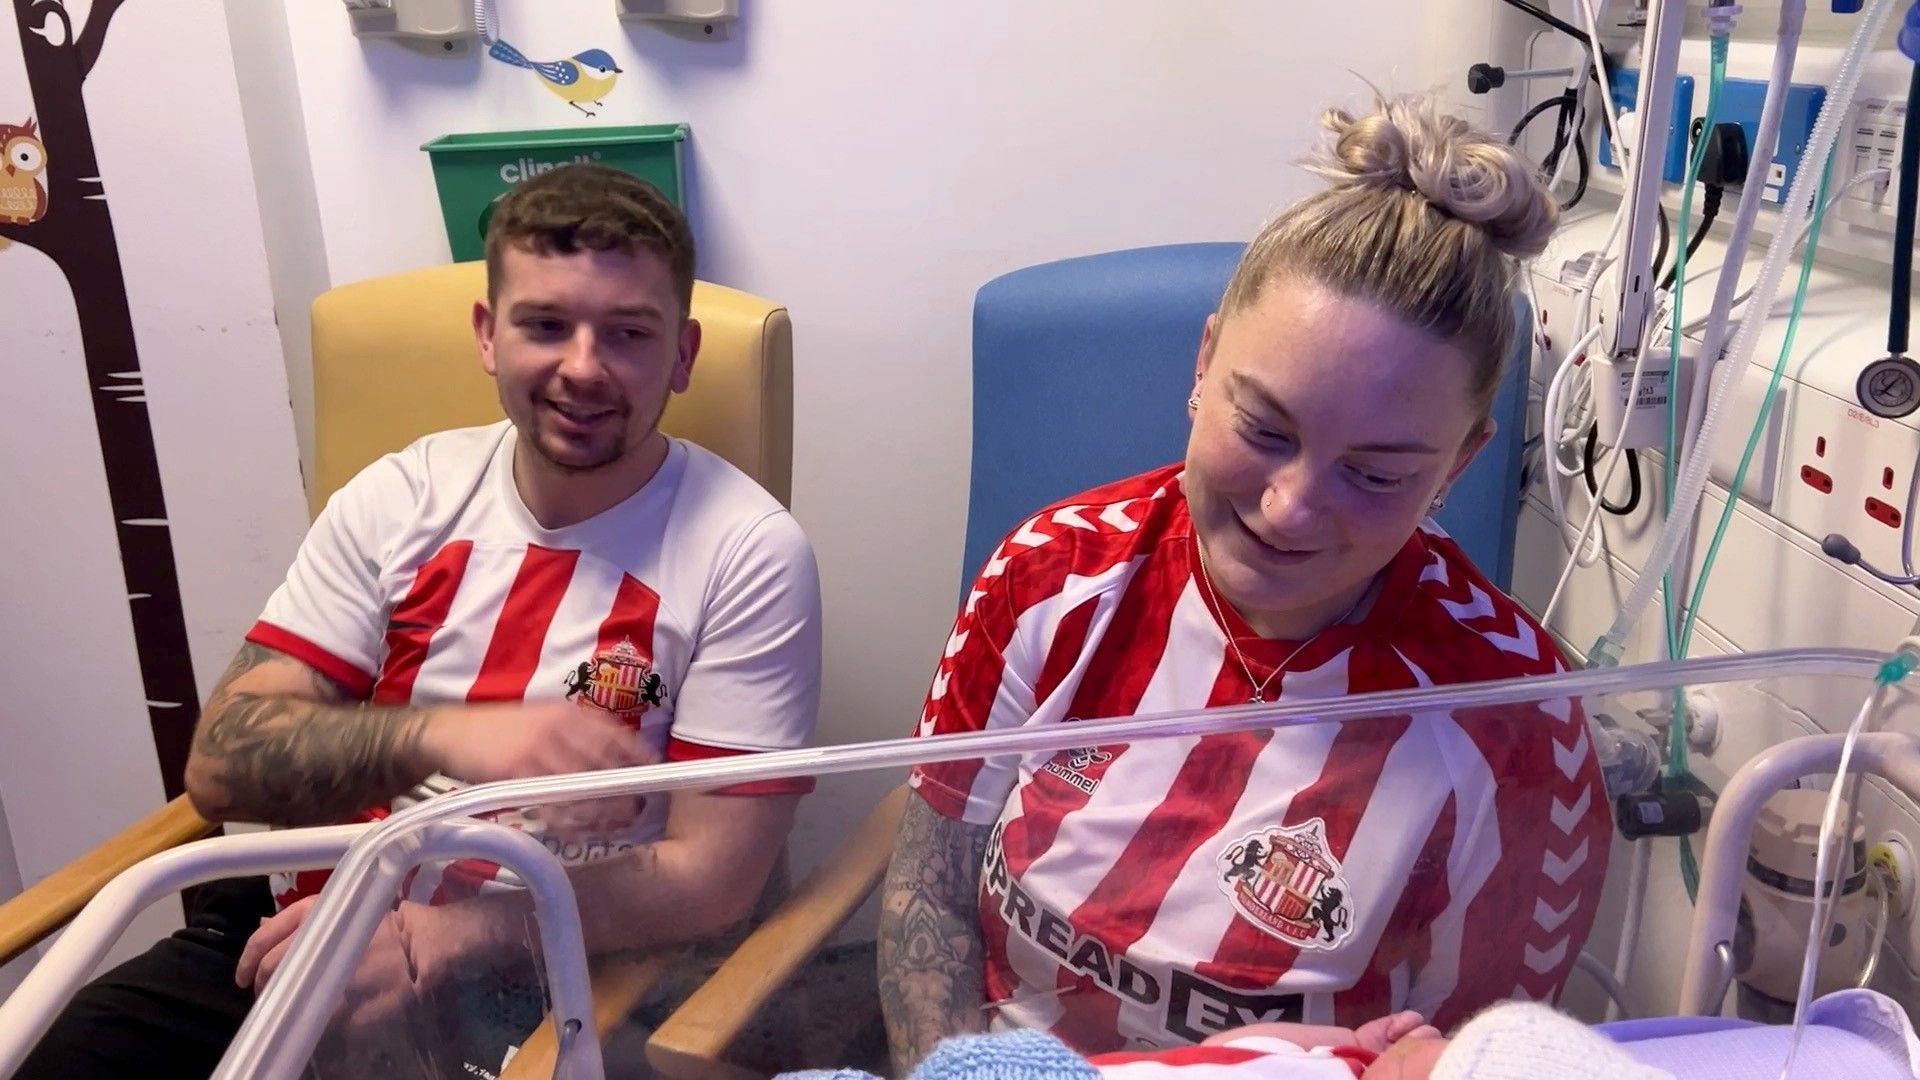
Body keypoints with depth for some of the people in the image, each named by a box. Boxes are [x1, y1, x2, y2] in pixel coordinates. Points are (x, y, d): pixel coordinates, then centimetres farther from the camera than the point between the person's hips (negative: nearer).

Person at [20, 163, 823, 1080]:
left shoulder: (747, 553, -11)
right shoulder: (402, 497, 1)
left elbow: (712, 877, -11)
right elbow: (222, 765, -5)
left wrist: (433, 940, -20)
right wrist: (438, 736, -25)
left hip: (527, 998, -3)